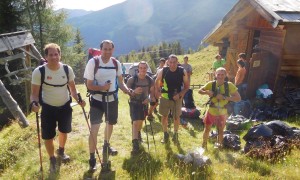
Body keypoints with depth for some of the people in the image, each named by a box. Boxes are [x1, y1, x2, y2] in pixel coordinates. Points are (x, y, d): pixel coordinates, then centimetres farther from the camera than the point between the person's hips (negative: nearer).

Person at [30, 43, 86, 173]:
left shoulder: (67, 69, -10)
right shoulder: (39, 71, -17)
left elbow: (72, 88, 1)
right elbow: (34, 93, -11)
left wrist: (78, 99, -16)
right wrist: (34, 103, -32)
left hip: (65, 106, 3)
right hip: (48, 108, -2)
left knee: (64, 131, 22)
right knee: (48, 137, 3)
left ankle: (61, 151, 52)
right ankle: (52, 159, 31)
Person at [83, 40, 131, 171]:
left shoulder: (116, 63, -4)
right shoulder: (93, 62, -16)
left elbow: (120, 81, 4)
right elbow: (89, 85, -14)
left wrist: (127, 89, -15)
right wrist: (101, 87, -32)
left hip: (112, 99, 5)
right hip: (97, 100, -4)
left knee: (110, 123, 23)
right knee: (94, 128, -12)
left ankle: (106, 145, 51)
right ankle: (92, 158, 6)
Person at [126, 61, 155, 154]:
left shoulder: (150, 80, -7)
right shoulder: (132, 79, -18)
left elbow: (152, 91, 6)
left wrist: (149, 98, -15)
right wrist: (134, 91, -31)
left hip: (144, 103, 4)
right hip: (134, 103, -4)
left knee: (141, 121, 22)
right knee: (135, 122, -15)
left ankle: (138, 134, 52)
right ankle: (135, 145, -15)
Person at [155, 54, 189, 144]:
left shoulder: (182, 71, -14)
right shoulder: (163, 71, -12)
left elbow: (187, 85, -4)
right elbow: (157, 81, 6)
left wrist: (180, 94, -16)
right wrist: (157, 91, -6)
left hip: (177, 98, -1)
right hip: (165, 97, 1)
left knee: (176, 117, 8)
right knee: (164, 116, 9)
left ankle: (175, 135, 28)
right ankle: (165, 135, 29)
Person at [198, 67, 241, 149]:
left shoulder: (229, 85, -14)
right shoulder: (211, 84, -11)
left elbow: (238, 98, -16)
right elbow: (200, 91, -2)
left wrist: (224, 97, -27)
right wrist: (207, 92, -24)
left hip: (222, 113, 0)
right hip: (211, 111, 1)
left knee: (220, 130, 16)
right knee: (207, 129, 12)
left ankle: (219, 144, 41)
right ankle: (204, 145, 33)